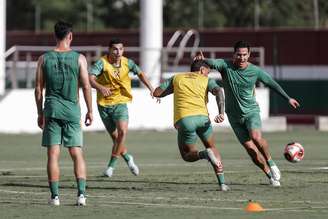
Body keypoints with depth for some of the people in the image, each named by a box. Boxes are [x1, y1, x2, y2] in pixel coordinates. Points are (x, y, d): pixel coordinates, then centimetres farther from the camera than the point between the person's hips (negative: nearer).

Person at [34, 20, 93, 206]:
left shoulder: (44, 59, 3)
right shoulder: (79, 58, -2)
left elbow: (39, 88, 3)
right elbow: (86, 86, -3)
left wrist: (40, 113, 10)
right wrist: (90, 111, 6)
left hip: (51, 109, 1)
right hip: (72, 111, -1)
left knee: (53, 154, 2)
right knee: (77, 154, 3)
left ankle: (55, 196, -1)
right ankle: (81, 193, -8)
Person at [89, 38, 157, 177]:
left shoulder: (127, 63, -4)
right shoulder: (102, 63, -17)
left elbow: (139, 73, 13)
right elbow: (90, 78, -31)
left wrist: (151, 88, 4)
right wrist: (100, 87, -51)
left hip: (120, 103, 1)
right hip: (104, 104, -1)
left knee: (122, 132, -22)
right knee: (115, 137, 5)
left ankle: (111, 165, -12)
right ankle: (128, 159, 32)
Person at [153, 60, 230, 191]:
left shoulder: (176, 78, 22)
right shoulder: (207, 81, 18)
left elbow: (157, 93, 19)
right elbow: (218, 91, -3)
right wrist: (221, 113, -15)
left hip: (183, 120, 0)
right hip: (202, 118, 0)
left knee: (187, 155, 17)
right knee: (212, 148, 23)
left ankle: (204, 154, -18)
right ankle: (222, 183, 8)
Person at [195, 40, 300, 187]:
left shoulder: (255, 71, -6)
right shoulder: (226, 65, -10)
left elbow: (272, 84, 7)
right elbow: (213, 63, -29)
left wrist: (288, 99, 14)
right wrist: (203, 60, -52)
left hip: (251, 111, -1)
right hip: (234, 115, 1)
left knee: (256, 137, -29)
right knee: (251, 150, -3)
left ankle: (271, 163, -3)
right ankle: (270, 175, 15)